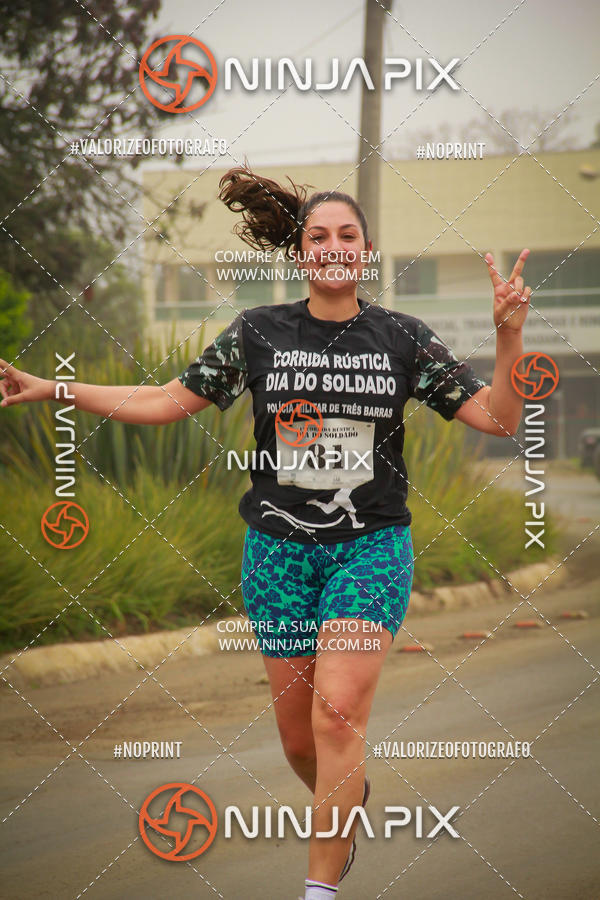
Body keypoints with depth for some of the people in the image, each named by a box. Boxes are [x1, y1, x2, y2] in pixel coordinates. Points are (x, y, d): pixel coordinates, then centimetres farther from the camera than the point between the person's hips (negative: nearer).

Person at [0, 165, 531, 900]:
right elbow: (164, 402, 5)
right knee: (297, 736, 7)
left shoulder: (402, 338, -1)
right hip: (278, 548, 2)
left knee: (338, 712, -18)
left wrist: (510, 336, -17)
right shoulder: (259, 332, 1)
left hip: (370, 545, -2)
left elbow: (499, 419, -1)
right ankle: (347, 804, 39)